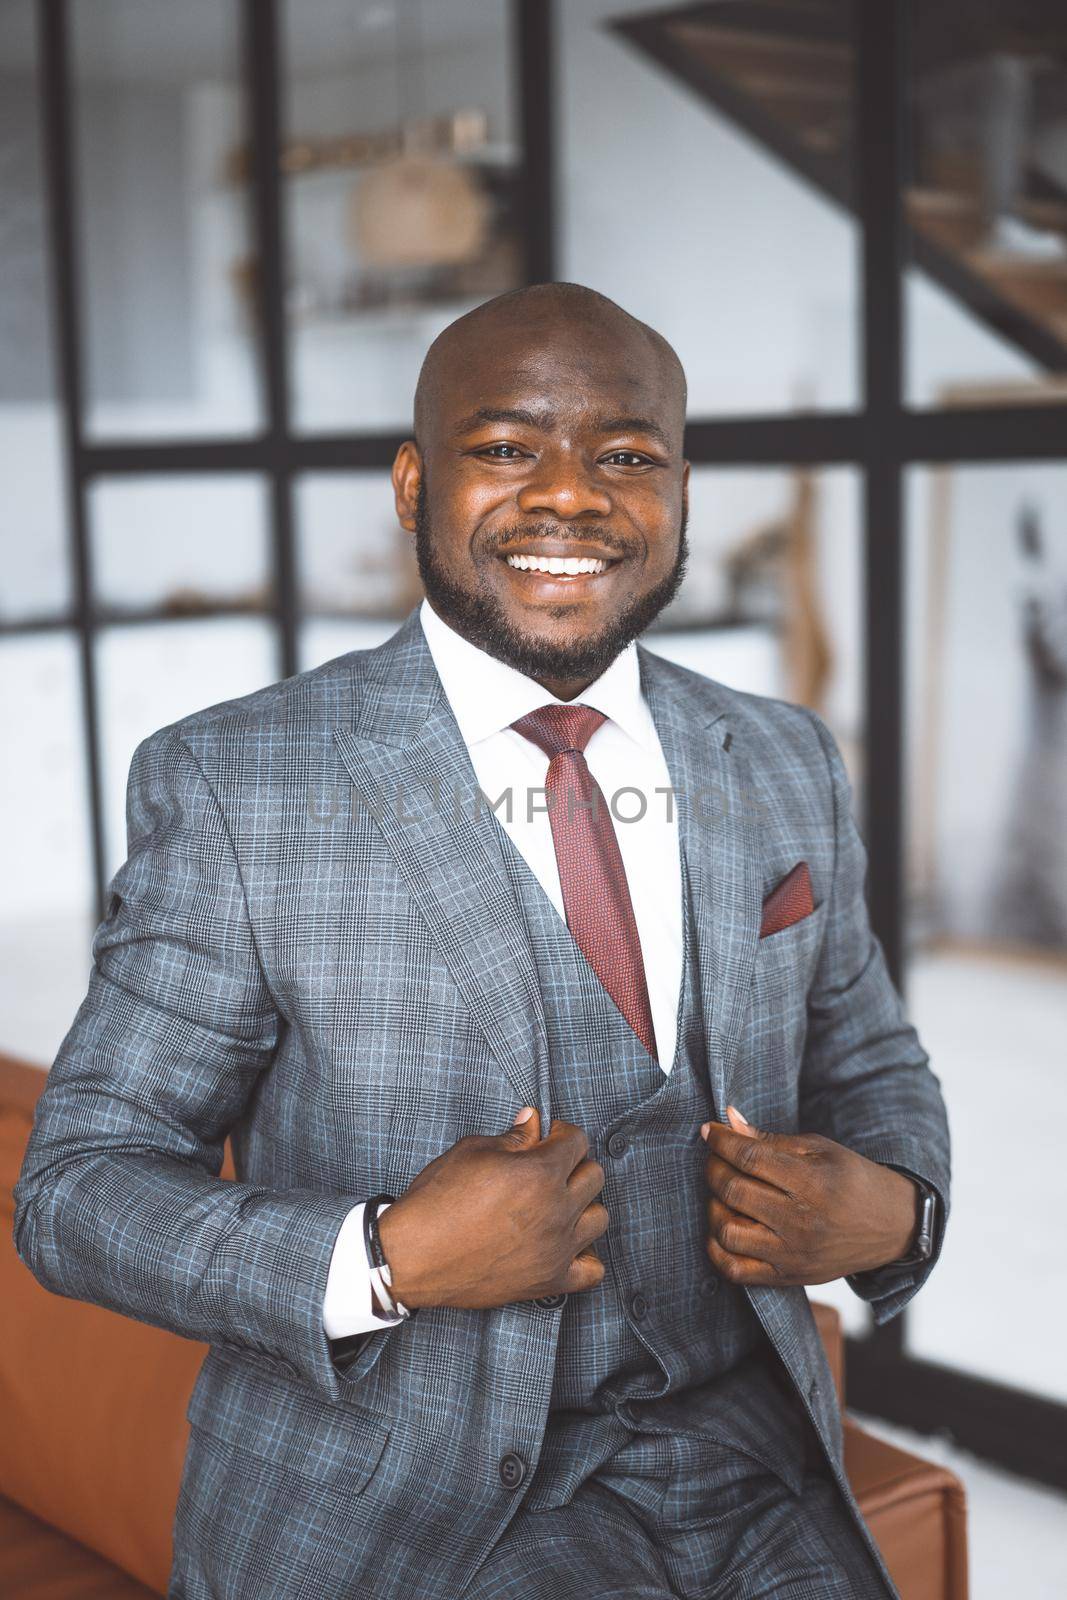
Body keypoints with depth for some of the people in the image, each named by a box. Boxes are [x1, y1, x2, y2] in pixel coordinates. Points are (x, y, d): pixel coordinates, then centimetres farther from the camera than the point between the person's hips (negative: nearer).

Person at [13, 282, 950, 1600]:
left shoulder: (787, 769, 6)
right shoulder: (232, 789, -8)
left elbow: (870, 1069, 18)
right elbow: (78, 1187, -6)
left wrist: (891, 1207, -5)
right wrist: (387, 1262, -21)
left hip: (737, 1443, 4)